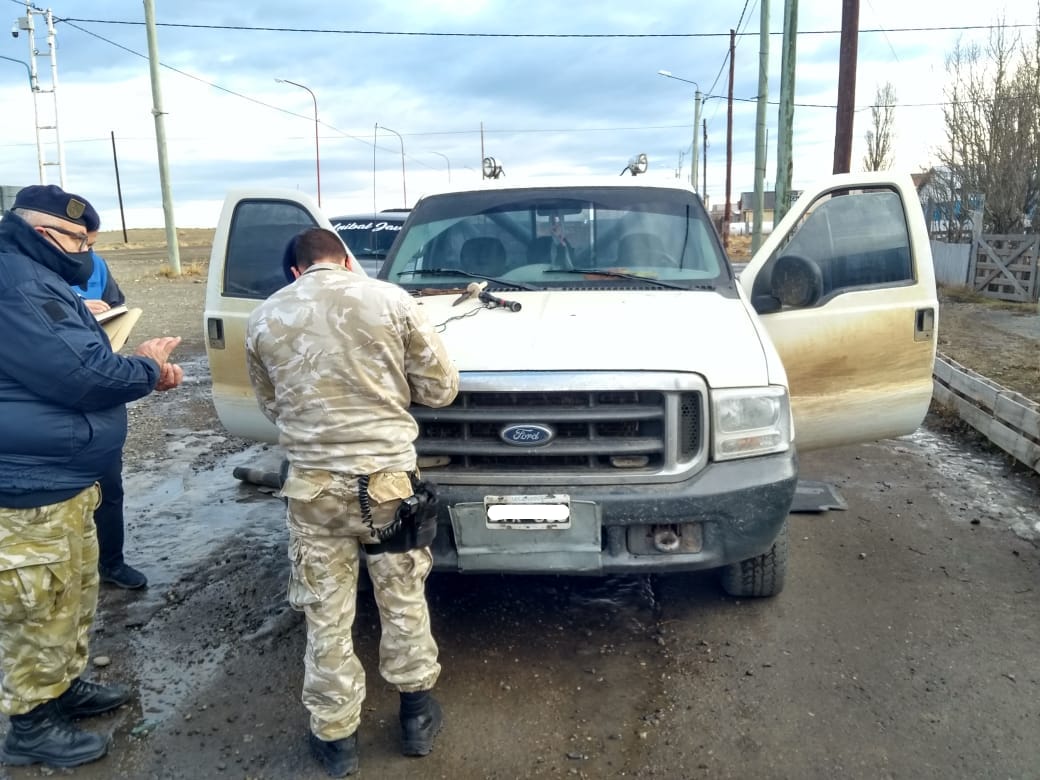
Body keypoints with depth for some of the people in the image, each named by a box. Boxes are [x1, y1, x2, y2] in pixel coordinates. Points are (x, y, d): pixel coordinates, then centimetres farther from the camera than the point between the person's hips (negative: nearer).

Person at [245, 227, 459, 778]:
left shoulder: (263, 319, 3)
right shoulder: (389, 299, -3)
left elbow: (271, 406, 15)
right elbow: (441, 388, 1)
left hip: (313, 485, 1)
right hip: (388, 475, 0)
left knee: (326, 618, 14)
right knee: (404, 601, 18)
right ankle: (416, 715, 33)